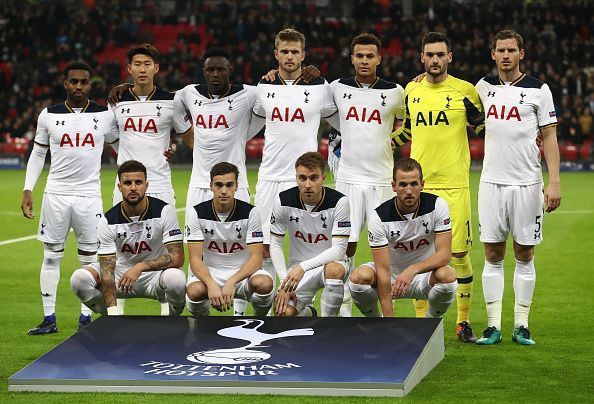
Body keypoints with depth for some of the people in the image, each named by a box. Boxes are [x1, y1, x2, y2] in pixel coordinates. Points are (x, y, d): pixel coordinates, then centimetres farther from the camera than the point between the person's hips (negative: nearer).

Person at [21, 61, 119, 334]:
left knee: (90, 258, 2)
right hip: (56, 193, 1)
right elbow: (38, 153, 11)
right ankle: (49, 319, 11)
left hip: (89, 195, -1)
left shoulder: (105, 115, 2)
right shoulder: (49, 115, 3)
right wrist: (28, 190, 4)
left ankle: (85, 319, 12)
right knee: (51, 256, 4)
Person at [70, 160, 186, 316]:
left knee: (175, 278, -37)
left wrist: (140, 267, -33)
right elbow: (107, 270, -18)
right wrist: (113, 312, -30)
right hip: (121, 274, 2)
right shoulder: (107, 221, -14)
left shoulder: (164, 211, -16)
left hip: (155, 273, -2)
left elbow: (177, 258, -19)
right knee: (79, 279, -23)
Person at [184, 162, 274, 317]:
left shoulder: (250, 212, -9)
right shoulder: (197, 213, -7)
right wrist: (211, 284, -32)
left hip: (243, 272, 0)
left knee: (264, 283, -34)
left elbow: (256, 257, -13)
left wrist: (231, 282, -30)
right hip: (210, 273, 0)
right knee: (194, 291, -34)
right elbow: (195, 258, -11)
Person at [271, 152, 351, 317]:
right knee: (283, 313, -23)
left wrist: (303, 267, -32)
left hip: (330, 262, -2)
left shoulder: (339, 201, -17)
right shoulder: (283, 201, -10)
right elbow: (275, 244, -1)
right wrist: (284, 282, -13)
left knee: (335, 270, -39)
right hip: (297, 268, 2)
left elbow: (339, 249, -20)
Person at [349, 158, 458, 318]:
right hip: (392, 276, 0)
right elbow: (383, 270, -22)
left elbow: (444, 253, -19)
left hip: (425, 274, 0)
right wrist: (389, 319, -28)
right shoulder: (379, 217, -19)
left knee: (447, 277, -33)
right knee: (359, 277, -30)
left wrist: (412, 270, -37)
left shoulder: (437, 205, -16)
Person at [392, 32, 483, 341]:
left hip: (454, 185, -2)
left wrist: (475, 117, -9)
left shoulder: (465, 90, 0)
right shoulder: (411, 90, 9)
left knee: (459, 254, -2)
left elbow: (485, 123, 13)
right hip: (418, 185, 3)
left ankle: (464, 321, 12)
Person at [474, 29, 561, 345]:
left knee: (524, 254, 3)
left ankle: (521, 325, 10)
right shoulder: (484, 86, 9)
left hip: (526, 183, -2)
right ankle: (493, 326, 5)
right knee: (492, 255, 2)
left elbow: (549, 137, -1)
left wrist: (554, 182, -10)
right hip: (492, 181, 2)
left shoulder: (539, 90, -1)